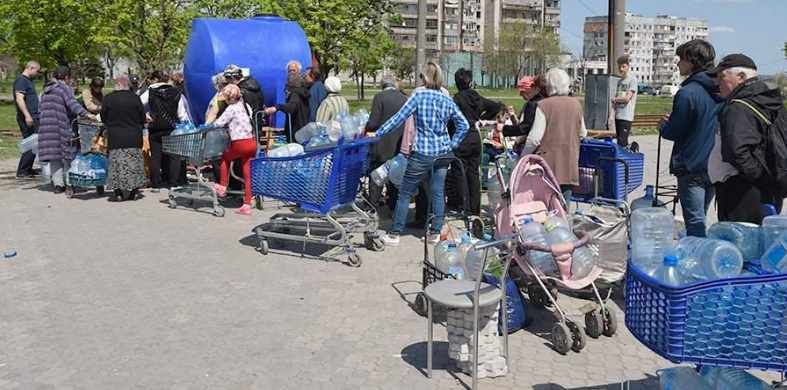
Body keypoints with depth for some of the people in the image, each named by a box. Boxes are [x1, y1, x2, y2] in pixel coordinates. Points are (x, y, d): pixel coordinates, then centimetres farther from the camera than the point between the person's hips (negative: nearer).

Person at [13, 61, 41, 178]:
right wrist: (27, 115, -26)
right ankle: (22, 171, -6)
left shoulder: (29, 81, 20)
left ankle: (28, 169, 17)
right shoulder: (21, 80, -10)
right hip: (28, 118, -10)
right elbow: (19, 99, -20)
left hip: (33, 117, 10)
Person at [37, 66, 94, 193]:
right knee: (68, 156, 3)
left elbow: (44, 109, 25)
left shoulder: (46, 91, 19)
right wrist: (86, 113, -32)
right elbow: (72, 104, -20)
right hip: (61, 127, -6)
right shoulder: (65, 88, -4)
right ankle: (69, 183, 4)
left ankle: (58, 184, 6)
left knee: (54, 156, 8)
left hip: (46, 127, 6)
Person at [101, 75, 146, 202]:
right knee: (133, 164, 7)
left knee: (117, 164, 4)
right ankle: (133, 191, 10)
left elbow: (103, 117, 6)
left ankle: (118, 192, 3)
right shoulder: (135, 98, -4)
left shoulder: (108, 98, -4)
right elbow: (143, 117, 2)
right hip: (134, 137, 1)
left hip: (115, 138, -1)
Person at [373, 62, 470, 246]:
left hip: (421, 153, -4)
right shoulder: (447, 100, 5)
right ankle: (435, 233, 15)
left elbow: (399, 118, -11)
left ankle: (394, 234, 9)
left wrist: (377, 134, -7)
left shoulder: (419, 96, -8)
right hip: (442, 153, 5)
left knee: (405, 193, 4)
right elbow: (464, 125, 7)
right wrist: (452, 144, 10)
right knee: (438, 193, 10)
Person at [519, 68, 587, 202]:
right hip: (569, 167, 5)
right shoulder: (576, 104, 5)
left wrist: (523, 156, -1)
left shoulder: (544, 105, -11)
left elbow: (535, 138, -14)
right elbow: (583, 134, 16)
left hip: (548, 164, -4)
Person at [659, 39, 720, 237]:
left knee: (695, 223, -3)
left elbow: (672, 133, -14)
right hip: (715, 167, 8)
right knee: (700, 219, 21)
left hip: (692, 168, -8)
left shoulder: (687, 93, -17)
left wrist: (664, 123, 9)